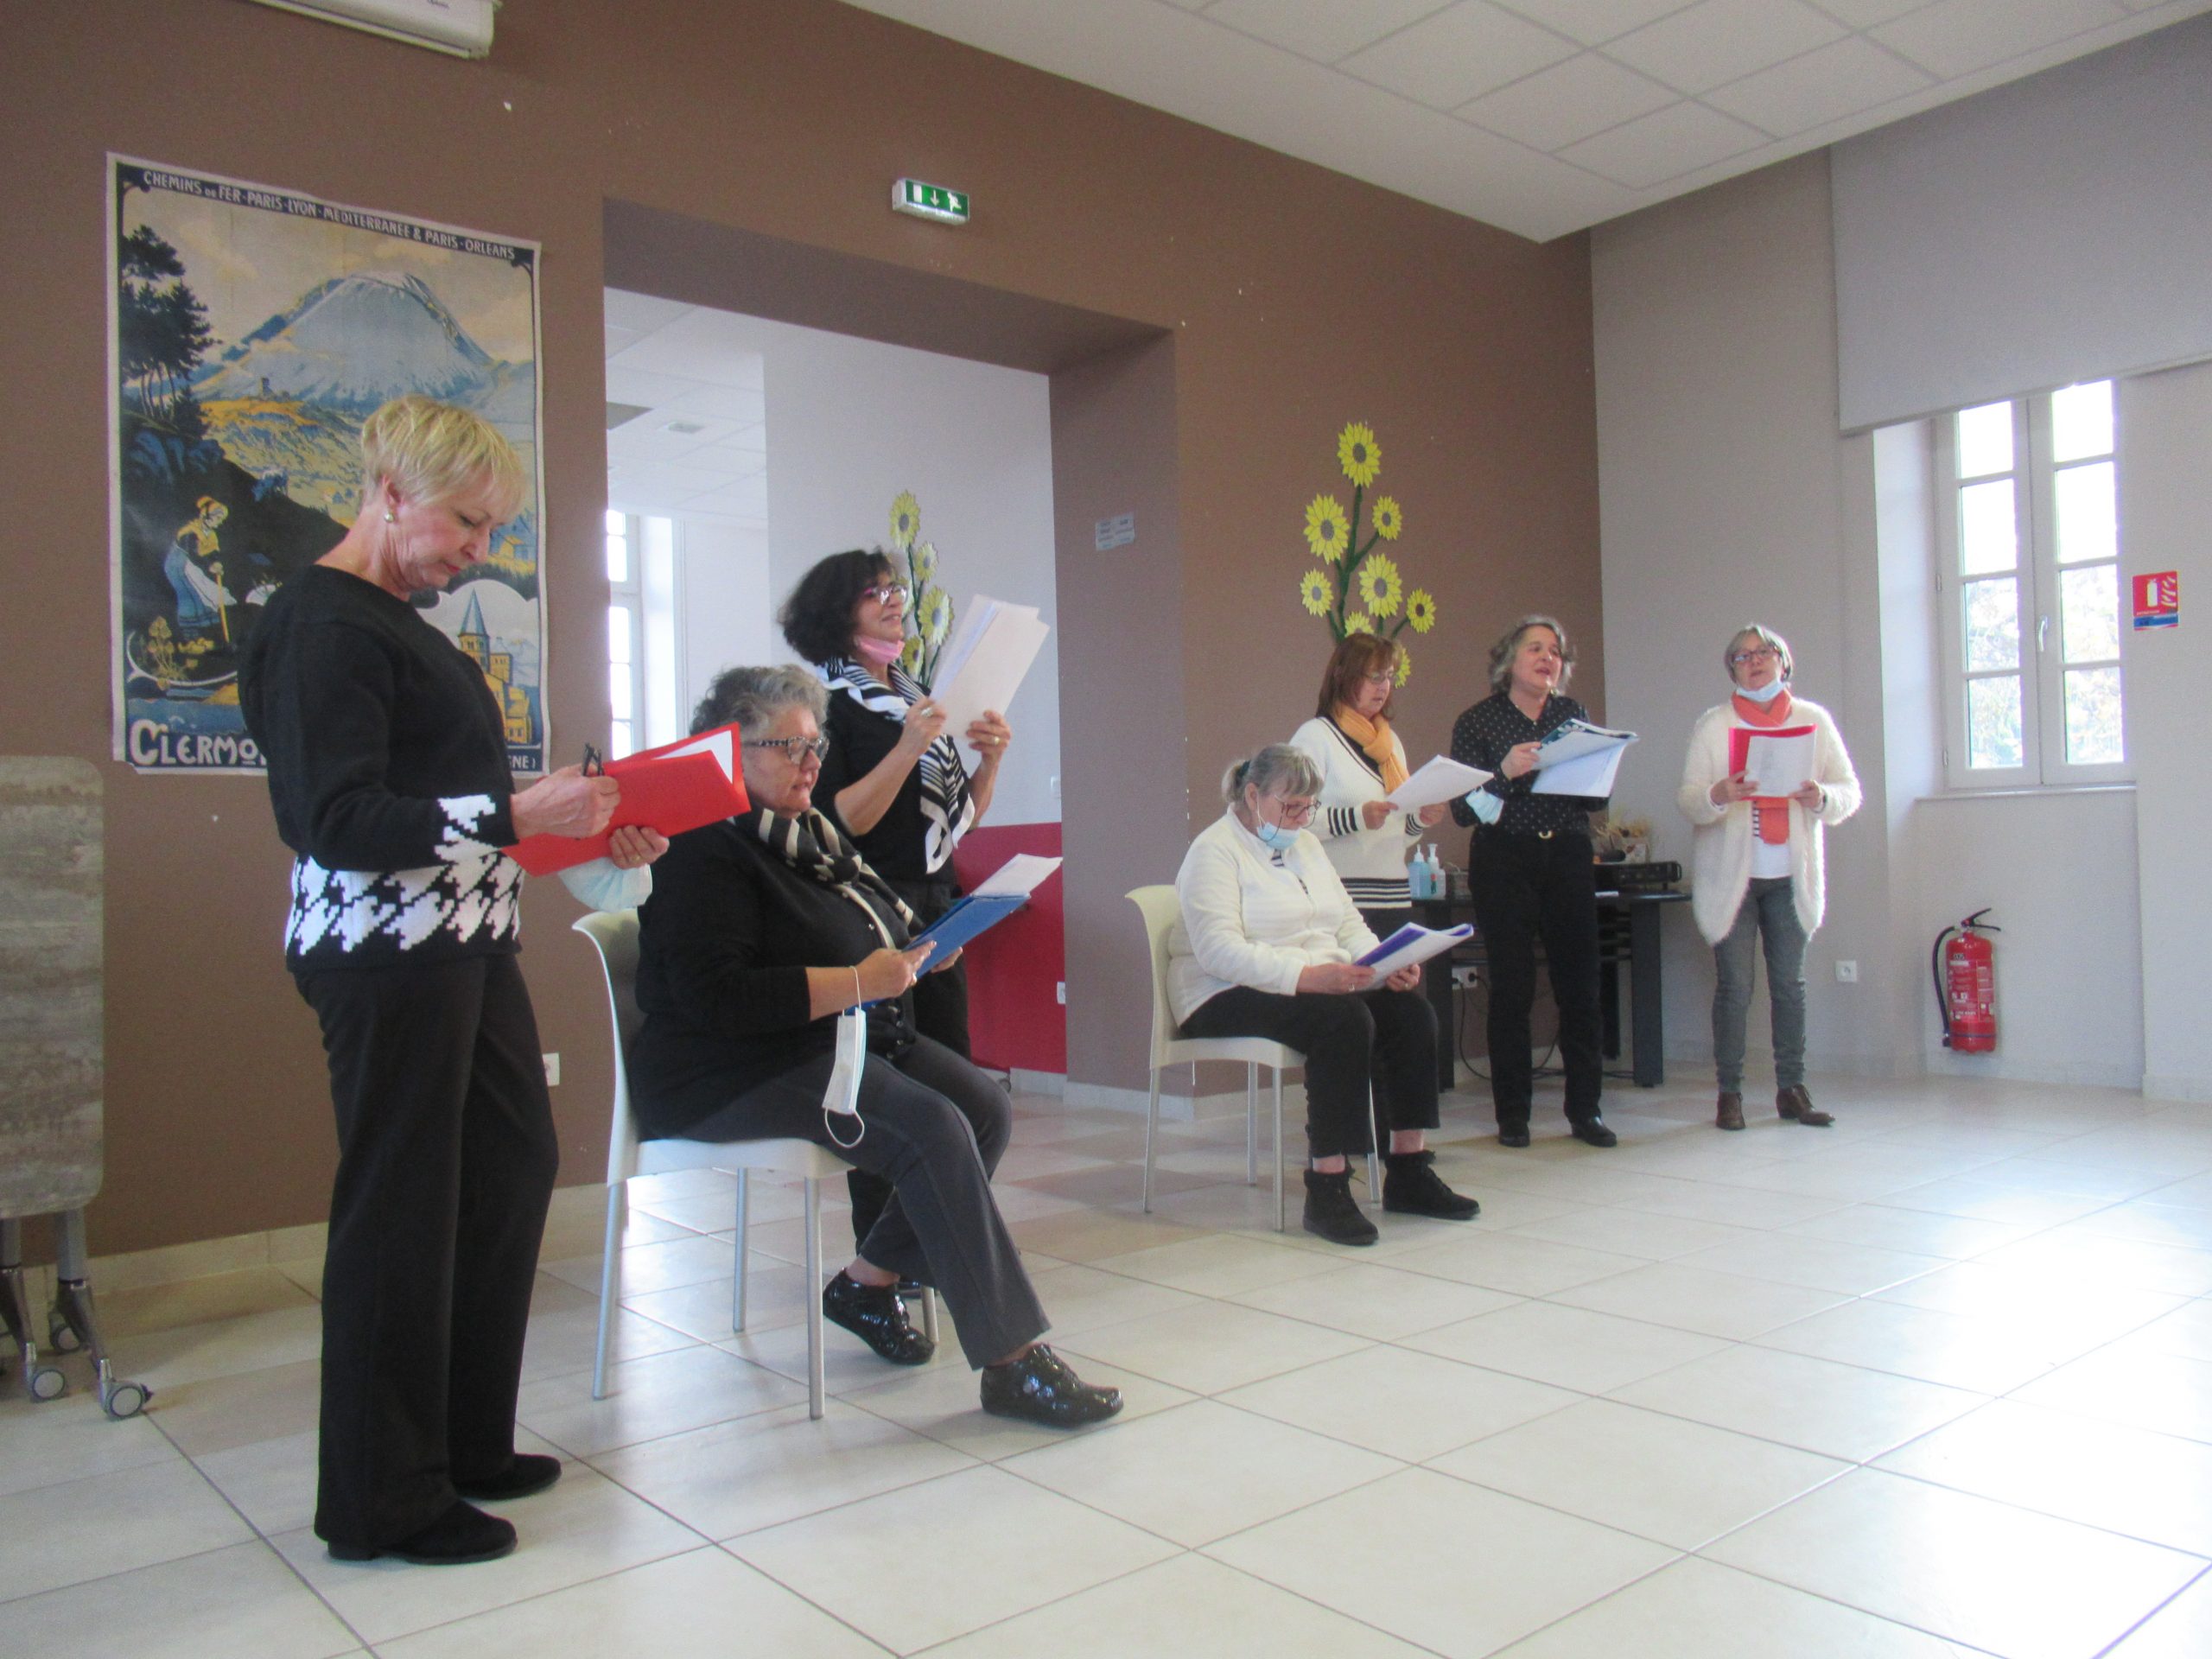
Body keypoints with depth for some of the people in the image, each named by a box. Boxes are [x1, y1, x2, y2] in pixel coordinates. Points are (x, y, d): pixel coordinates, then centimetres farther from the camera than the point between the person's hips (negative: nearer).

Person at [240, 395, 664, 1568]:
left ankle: (467, 1442, 29)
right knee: (400, 1208, -1)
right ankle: (382, 1500, 16)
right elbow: (339, 821, -21)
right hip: (387, 955, -10)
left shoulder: (402, 621, 18)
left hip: (465, 943, 10)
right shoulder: (323, 624, -12)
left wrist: (589, 831, 13)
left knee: (512, 1169, 13)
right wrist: (514, 816, -24)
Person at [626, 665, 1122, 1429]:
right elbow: (716, 996, -24)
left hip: (859, 1040, 9)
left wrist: (914, 952, 6)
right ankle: (1012, 1364, -23)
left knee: (988, 1108, -9)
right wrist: (858, 982, -23)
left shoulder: (812, 831, 16)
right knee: (933, 1129, -27)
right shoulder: (705, 850, -13)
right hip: (740, 1073, -9)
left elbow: (862, 932, 29)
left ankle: (869, 1282, 6)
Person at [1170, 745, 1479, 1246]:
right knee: (1344, 1019, -34)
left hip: (1323, 983, 8)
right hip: (1230, 998, -8)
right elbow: (1219, 950, -21)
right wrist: (1304, 976, -33)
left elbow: (1349, 923, 17)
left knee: (1412, 1010, -17)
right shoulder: (1214, 851, -8)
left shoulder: (1306, 845, 19)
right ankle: (1326, 1191, -30)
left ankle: (1409, 1173, -11)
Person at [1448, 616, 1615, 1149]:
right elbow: (1464, 809, -5)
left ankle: (1585, 1108, 11)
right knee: (1511, 989, -2)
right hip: (1504, 863, -3)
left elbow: (1597, 797, 13)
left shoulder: (1573, 714, 13)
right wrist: (1505, 772, -20)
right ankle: (1512, 1114, 8)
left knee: (1580, 984, 1)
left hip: (1569, 859, 3)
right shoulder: (1476, 723, 2)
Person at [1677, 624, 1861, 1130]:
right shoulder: (1713, 724, 2)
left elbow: (1851, 791, 5)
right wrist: (1718, 795, -26)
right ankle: (1729, 1093, 6)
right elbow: (1686, 799, -5)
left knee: (1790, 984, 7)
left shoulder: (1814, 719, 7)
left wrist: (1822, 797, -17)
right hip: (1730, 874, -2)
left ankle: (1791, 1089, 16)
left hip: (1791, 875, 2)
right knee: (1733, 987, -2)